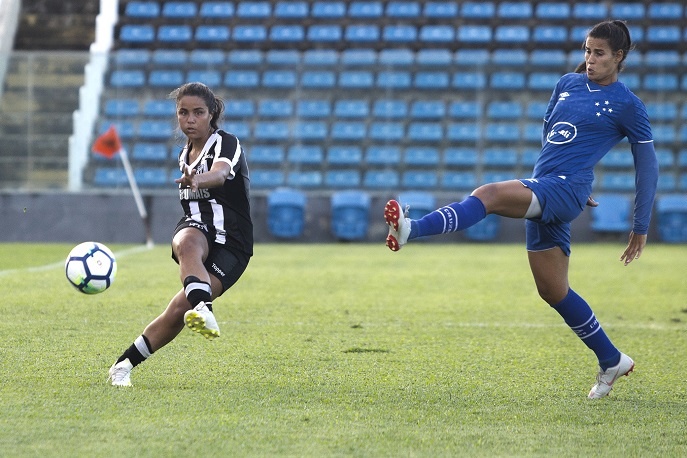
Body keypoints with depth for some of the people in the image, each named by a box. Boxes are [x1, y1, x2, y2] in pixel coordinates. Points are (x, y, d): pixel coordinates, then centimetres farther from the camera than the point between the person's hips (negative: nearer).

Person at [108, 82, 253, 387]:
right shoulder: (185, 154, 14)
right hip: (196, 228, 4)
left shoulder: (227, 144, -9)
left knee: (179, 310, -21)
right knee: (188, 244, -38)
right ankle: (202, 309, -65)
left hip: (230, 247, -4)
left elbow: (220, 173, -35)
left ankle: (124, 364, -9)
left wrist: (197, 181, -55)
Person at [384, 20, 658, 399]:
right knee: (553, 291, 10)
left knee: (488, 194, -31)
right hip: (542, 191, 8)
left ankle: (411, 229, -51)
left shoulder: (627, 105, -1)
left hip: (565, 188, -8)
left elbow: (647, 165, 4)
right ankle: (612, 361, 23)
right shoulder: (568, 84, 17)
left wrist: (640, 228, 5)